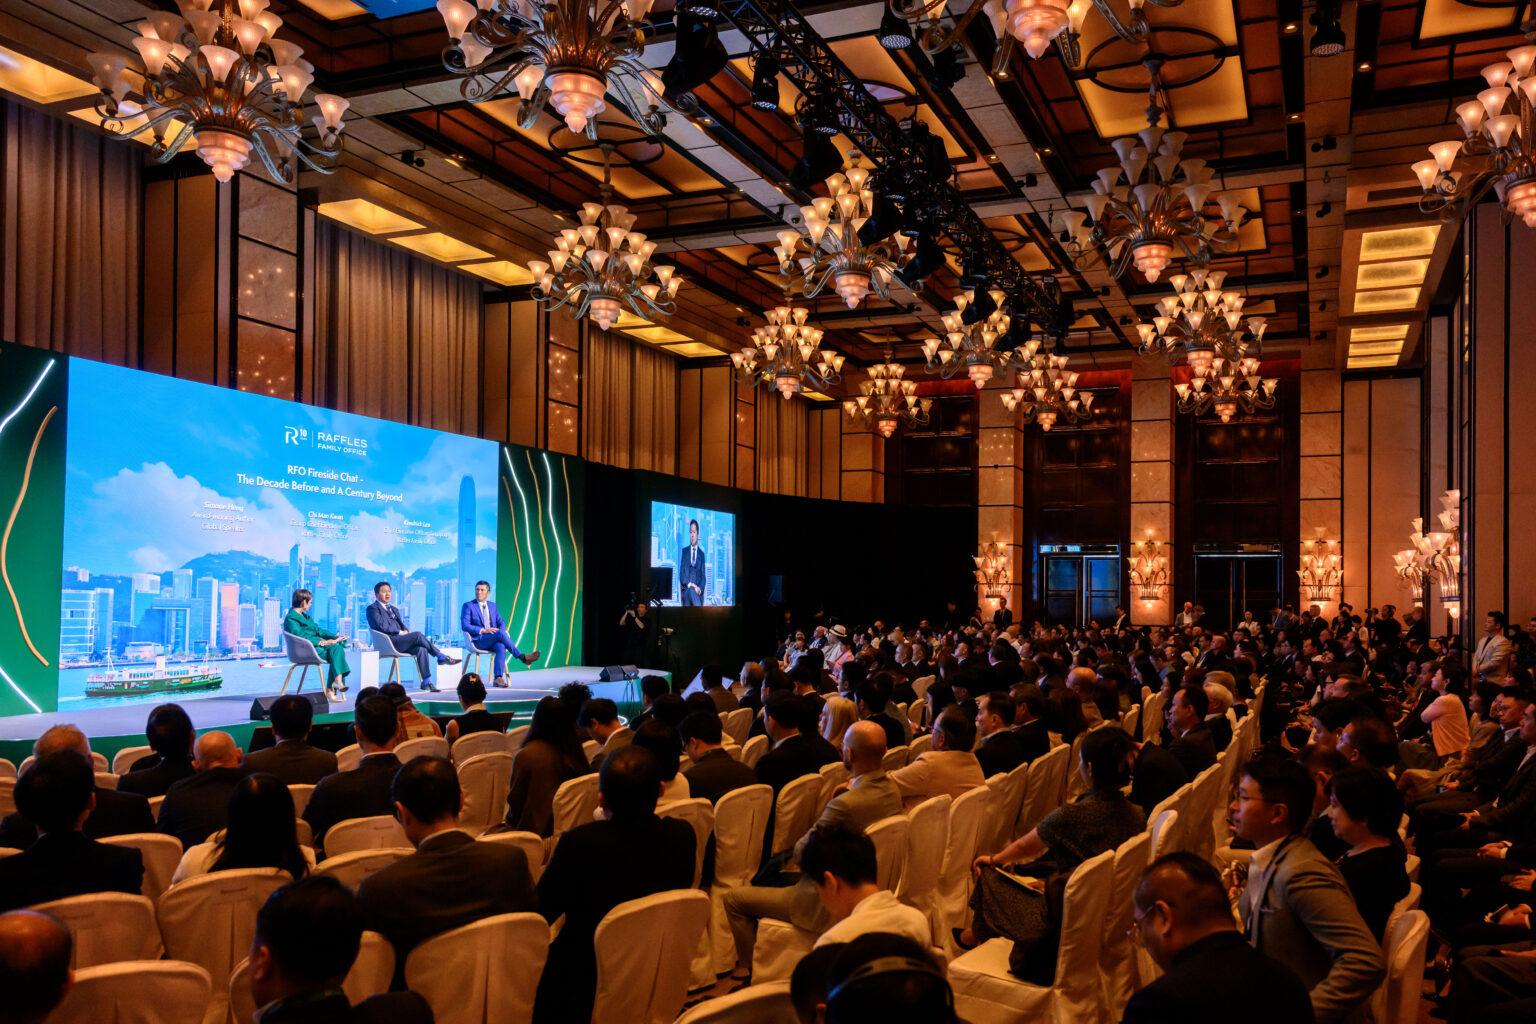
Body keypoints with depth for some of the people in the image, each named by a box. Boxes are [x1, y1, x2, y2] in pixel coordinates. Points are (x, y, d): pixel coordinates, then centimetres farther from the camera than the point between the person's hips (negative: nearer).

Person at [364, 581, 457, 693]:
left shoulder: (394, 609, 30)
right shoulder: (372, 609, 5)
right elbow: (382, 626, -11)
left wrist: (406, 631, 0)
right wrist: (400, 632, -9)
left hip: (400, 640, 7)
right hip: (388, 643, -7)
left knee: (421, 649, -24)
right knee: (418, 635, -28)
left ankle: (426, 682, -29)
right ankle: (441, 657, -17)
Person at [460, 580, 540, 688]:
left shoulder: (492, 605, 19)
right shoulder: (468, 606, 4)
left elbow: (501, 622, 17)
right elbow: (464, 625, -8)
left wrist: (500, 633, -8)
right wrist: (483, 630, -18)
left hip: (493, 640, 4)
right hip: (478, 641, -4)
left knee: (501, 647, -33)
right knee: (500, 634, -32)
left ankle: (498, 678, -41)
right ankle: (522, 657, -28)